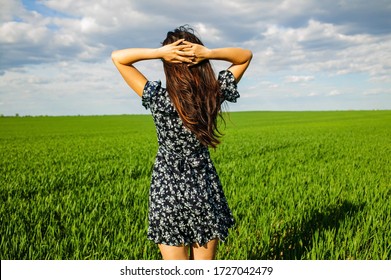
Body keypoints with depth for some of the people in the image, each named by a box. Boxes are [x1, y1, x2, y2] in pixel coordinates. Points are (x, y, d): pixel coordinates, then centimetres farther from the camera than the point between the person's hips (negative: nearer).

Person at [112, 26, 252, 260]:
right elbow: (246, 55, 3)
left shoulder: (158, 99, -18)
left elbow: (117, 57, -10)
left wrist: (158, 52, -22)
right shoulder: (215, 94, -11)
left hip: (168, 192, -2)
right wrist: (210, 53, -15)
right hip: (206, 191, 2)